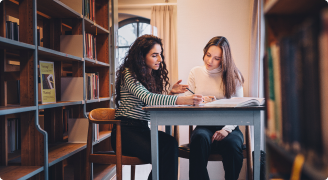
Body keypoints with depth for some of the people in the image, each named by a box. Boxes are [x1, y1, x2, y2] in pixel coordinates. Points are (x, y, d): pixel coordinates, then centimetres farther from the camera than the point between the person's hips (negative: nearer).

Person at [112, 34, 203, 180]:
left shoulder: (153, 76, 15)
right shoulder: (129, 74, -9)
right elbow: (147, 98, -26)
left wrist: (170, 93, 0)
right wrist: (181, 100, -36)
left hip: (143, 129, 6)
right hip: (125, 131, -6)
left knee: (170, 144, -27)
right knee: (159, 156, -32)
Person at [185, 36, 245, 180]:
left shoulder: (234, 76, 7)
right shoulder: (195, 73, 12)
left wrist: (226, 129, -14)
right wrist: (202, 101, -14)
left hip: (228, 127, 0)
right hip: (203, 126, 1)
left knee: (232, 144, -34)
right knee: (199, 139, -35)